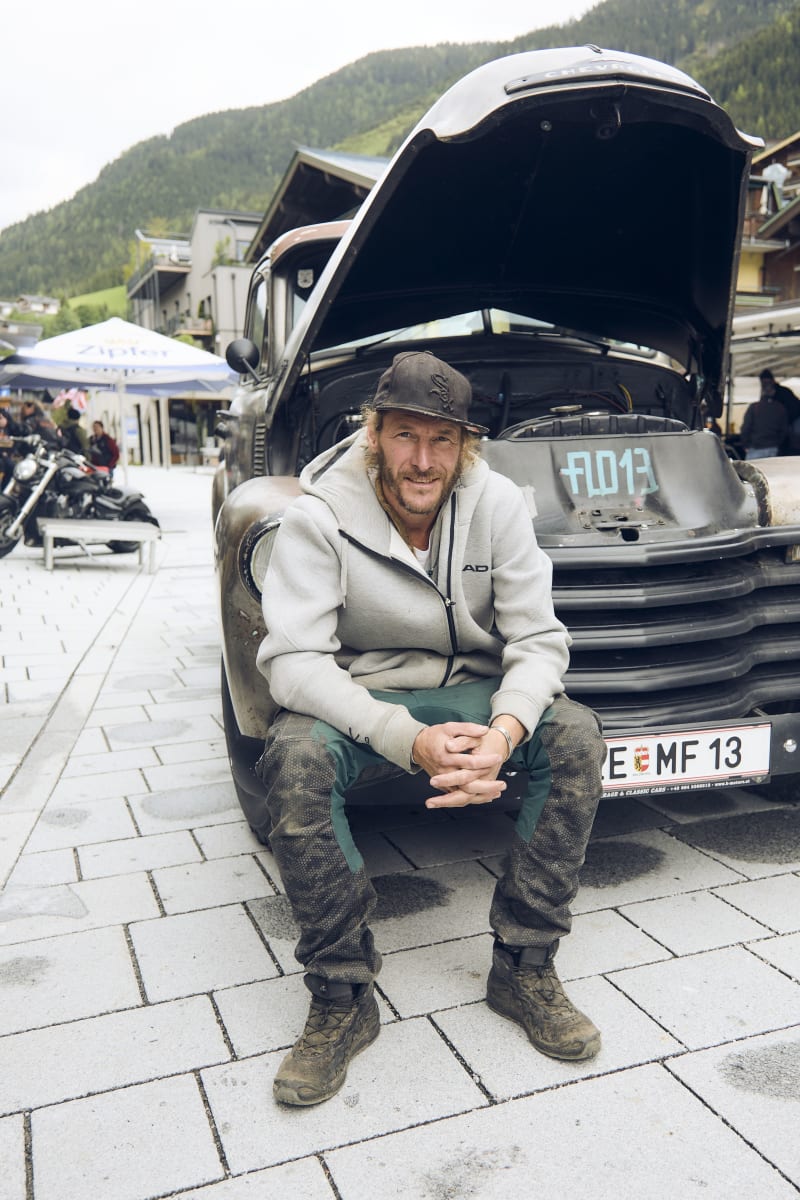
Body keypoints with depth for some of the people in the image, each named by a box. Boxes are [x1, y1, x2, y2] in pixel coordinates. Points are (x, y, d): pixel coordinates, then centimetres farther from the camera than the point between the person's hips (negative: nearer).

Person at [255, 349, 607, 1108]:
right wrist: (410, 741, -36)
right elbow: (292, 660, -23)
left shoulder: (497, 505, -8)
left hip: (472, 691, 3)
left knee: (576, 737, -23)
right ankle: (341, 1001, -15)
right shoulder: (320, 513, -16)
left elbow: (537, 640, -9)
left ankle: (523, 970, -7)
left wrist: (505, 729, -32)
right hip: (360, 698, -2)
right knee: (293, 759, -33)